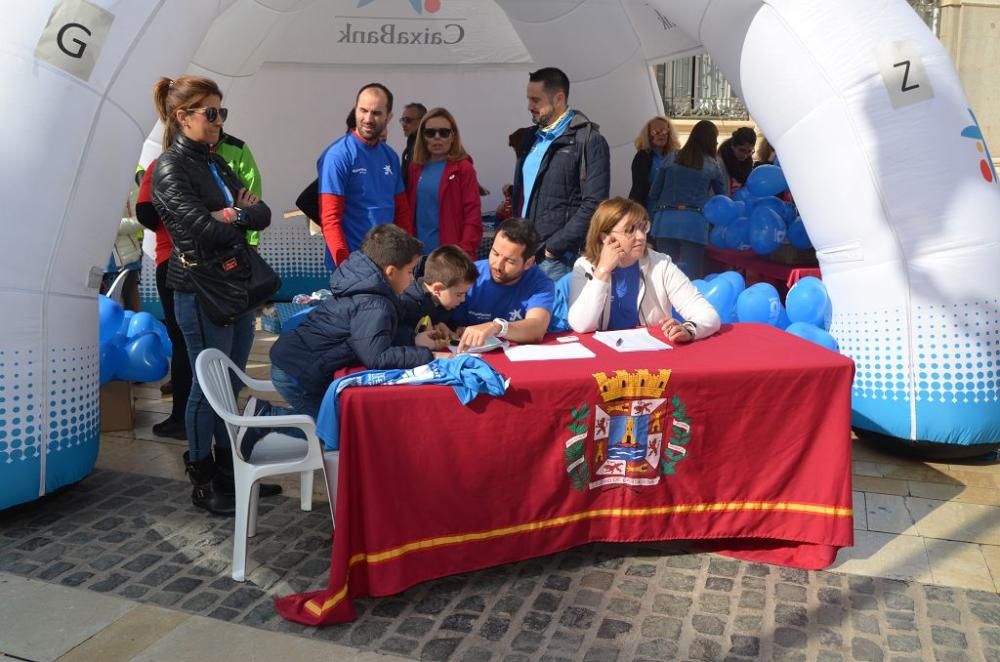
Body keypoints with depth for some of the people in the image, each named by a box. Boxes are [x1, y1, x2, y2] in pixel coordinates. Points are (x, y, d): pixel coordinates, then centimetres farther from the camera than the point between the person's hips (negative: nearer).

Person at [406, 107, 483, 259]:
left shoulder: (464, 168, -3)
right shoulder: (415, 167, 13)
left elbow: (473, 217, -8)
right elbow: (408, 211, 15)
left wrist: (465, 254, -16)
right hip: (419, 253, 5)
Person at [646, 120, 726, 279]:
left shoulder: (671, 158, 12)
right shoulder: (712, 165, 10)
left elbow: (654, 192, 10)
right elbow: (722, 194, 19)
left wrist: (652, 222, 13)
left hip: (666, 219, 2)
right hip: (694, 222, -2)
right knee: (691, 275, 1)